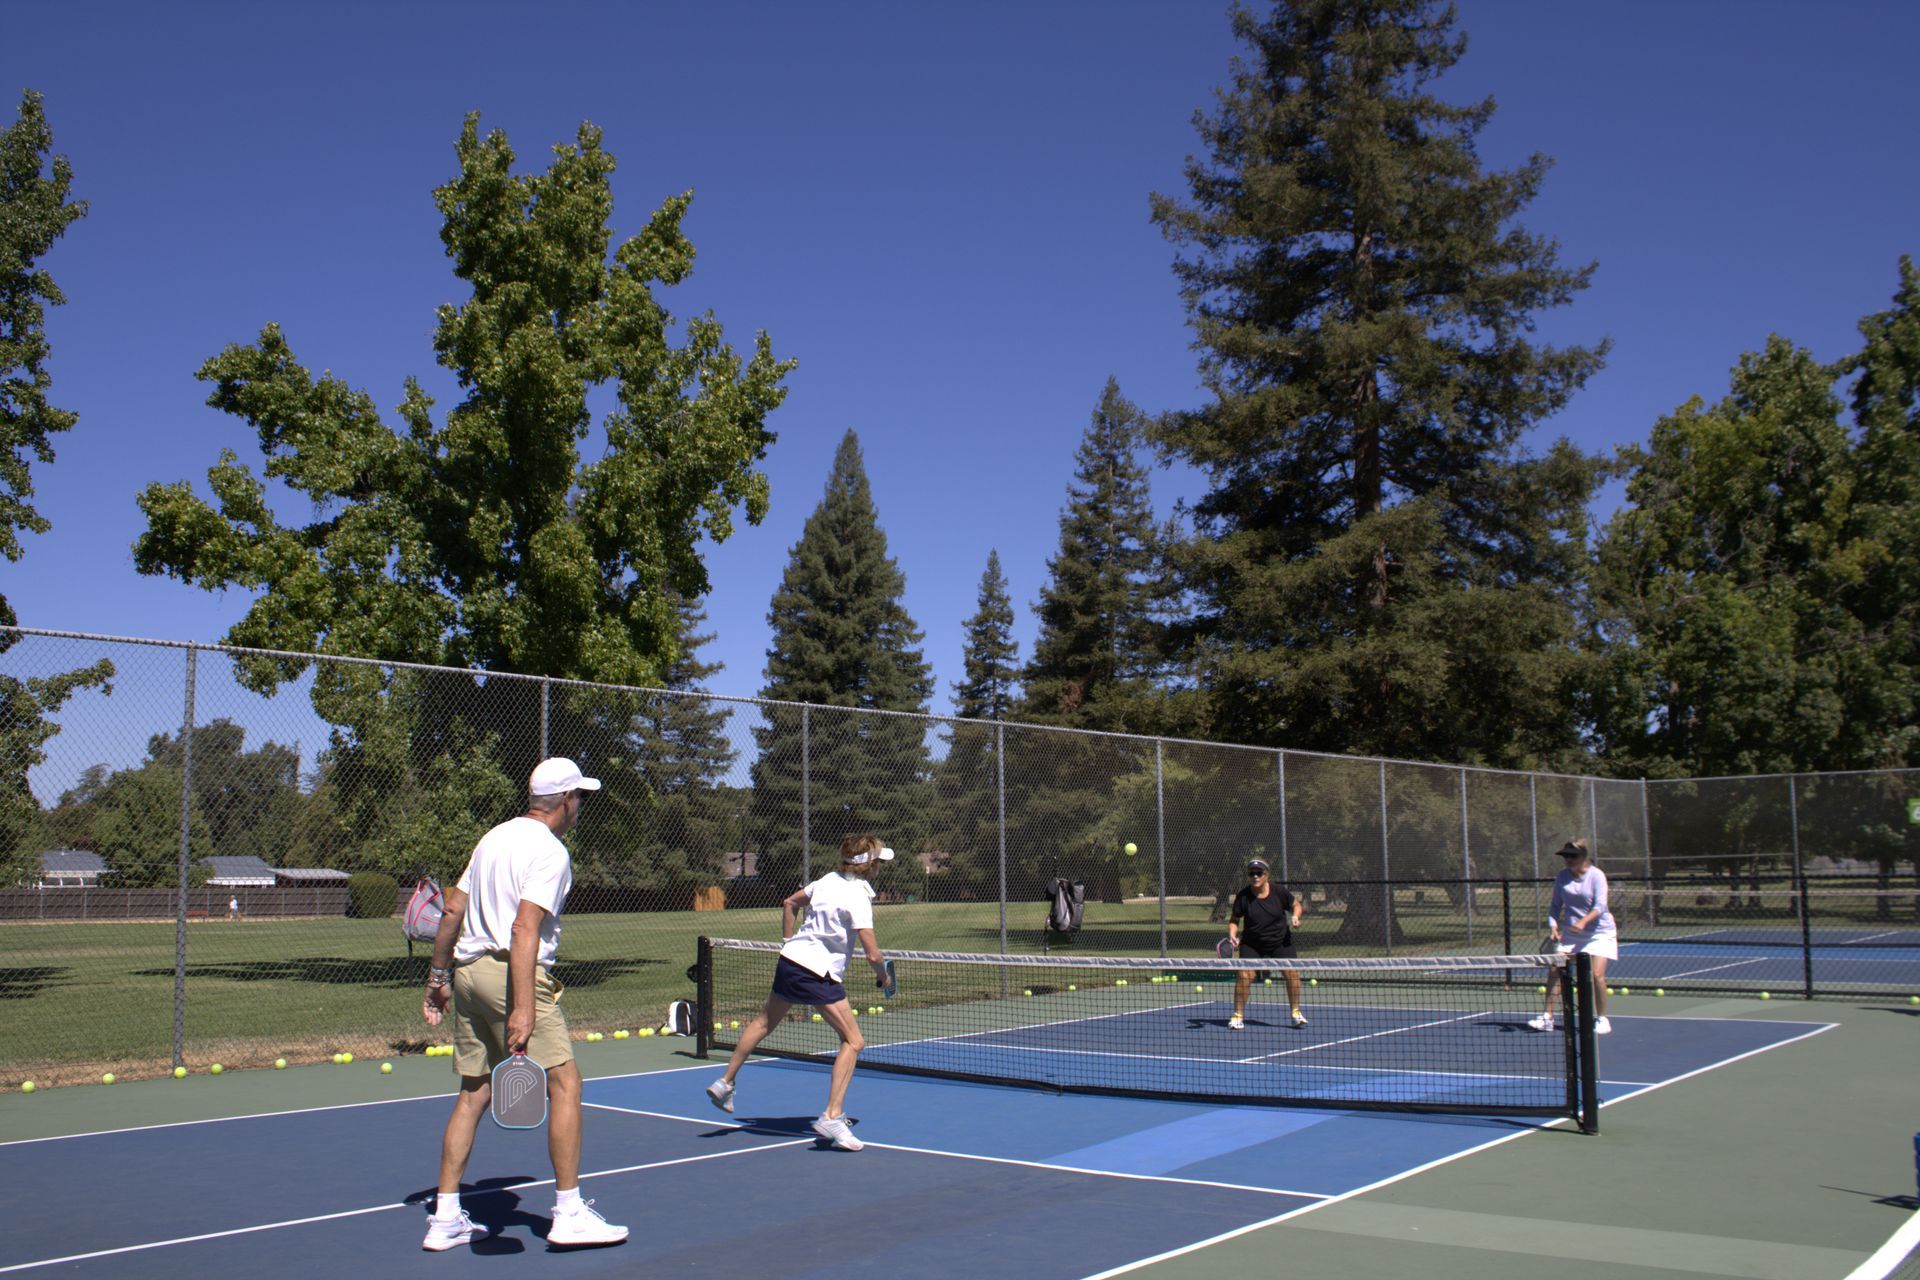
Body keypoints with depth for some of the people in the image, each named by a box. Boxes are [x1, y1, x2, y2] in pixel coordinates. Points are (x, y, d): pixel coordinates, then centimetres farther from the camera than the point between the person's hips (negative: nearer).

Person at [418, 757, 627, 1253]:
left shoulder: (495, 837, 16)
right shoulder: (550, 851, -9)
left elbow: (453, 910, 18)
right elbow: (525, 928, -19)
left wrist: (438, 977, 25)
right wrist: (524, 1009, -23)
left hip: (468, 970, 9)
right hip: (514, 972, -9)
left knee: (474, 1092, 13)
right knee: (565, 1083, -2)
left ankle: (445, 1219, 14)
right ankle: (568, 1213, -1)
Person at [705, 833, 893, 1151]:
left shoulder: (828, 880, 7)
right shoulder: (858, 897, -17)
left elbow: (789, 904, 22)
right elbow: (872, 954, -19)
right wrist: (882, 974, 1)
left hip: (789, 959, 9)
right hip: (818, 973, -8)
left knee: (764, 1023, 26)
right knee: (853, 1042, -4)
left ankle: (725, 1083, 40)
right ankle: (832, 1117, -9)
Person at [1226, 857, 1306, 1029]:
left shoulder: (1280, 893, -11)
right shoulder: (1243, 896, -13)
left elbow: (1296, 905, 7)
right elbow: (1234, 919, -2)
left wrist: (1295, 916, -13)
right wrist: (1232, 935, -19)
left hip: (1280, 942, 1)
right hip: (1252, 944, -1)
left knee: (1291, 973, -10)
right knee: (1244, 975, -16)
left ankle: (1296, 1012, 11)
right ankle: (1238, 1015, -1)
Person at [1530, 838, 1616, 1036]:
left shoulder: (1596, 875, -13)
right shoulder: (1562, 876, 0)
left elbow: (1600, 906, -22)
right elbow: (1555, 904, 8)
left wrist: (1583, 921, -38)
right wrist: (1553, 925, -10)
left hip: (1599, 932, -4)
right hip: (1571, 933, 4)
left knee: (1597, 974, -17)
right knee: (1554, 970, -6)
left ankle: (1602, 1019, 2)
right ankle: (1548, 1018, 0)